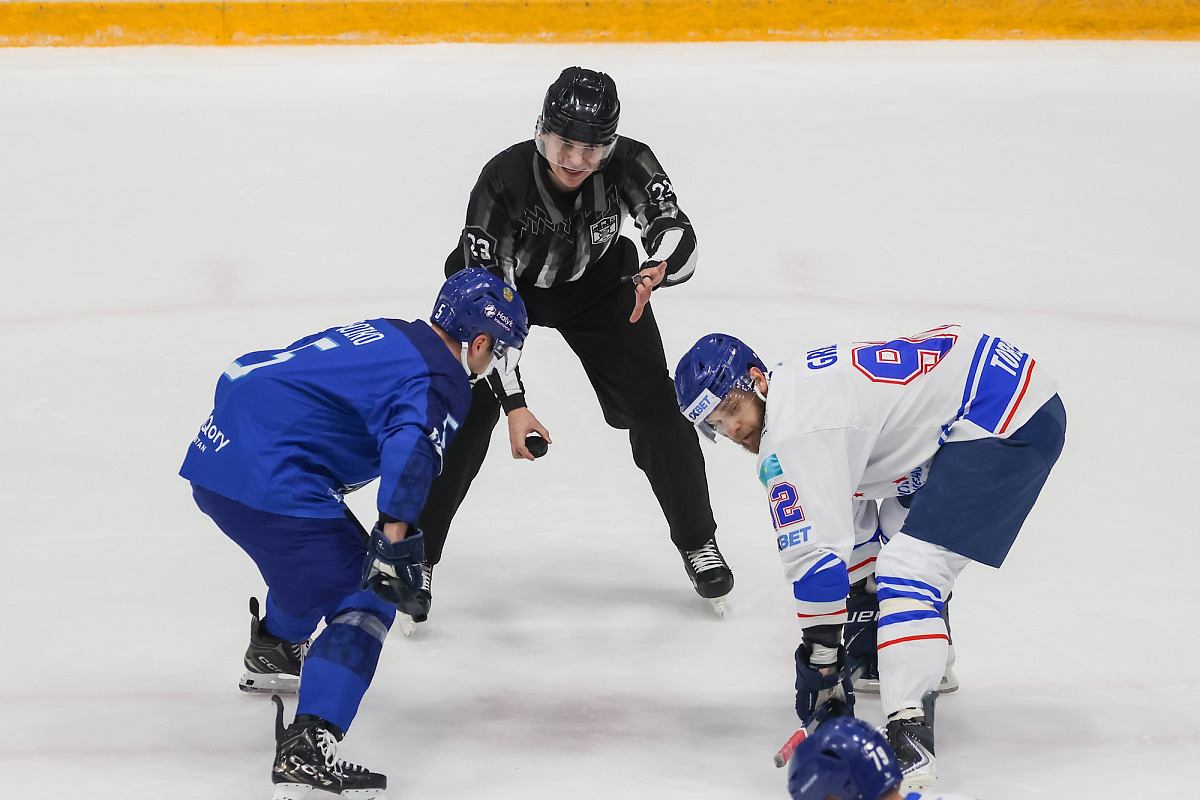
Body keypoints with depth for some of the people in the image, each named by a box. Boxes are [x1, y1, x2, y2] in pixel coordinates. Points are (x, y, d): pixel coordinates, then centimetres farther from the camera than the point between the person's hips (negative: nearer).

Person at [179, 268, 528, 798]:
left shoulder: (386, 335, 22)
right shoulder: (444, 382, -5)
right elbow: (409, 447, -26)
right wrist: (395, 541, -31)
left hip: (214, 452, 9)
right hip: (269, 485, -9)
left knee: (314, 557, 34)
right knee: (364, 600, -5)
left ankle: (272, 654, 57)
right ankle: (305, 750, -18)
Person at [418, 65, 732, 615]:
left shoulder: (628, 164, -29)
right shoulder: (502, 181, -36)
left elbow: (676, 233, -34)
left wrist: (659, 266, -59)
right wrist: (514, 405, -41)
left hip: (595, 281, 2)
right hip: (501, 281, -2)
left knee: (653, 406, -2)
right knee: (465, 415, -14)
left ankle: (697, 542, 18)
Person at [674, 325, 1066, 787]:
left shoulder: (797, 428, -18)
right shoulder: (802, 383, 15)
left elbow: (817, 551, -19)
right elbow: (852, 522, 25)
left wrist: (820, 660, -10)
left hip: (1009, 425, -12)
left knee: (910, 566, -19)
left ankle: (909, 739, -31)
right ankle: (928, 661, 48)